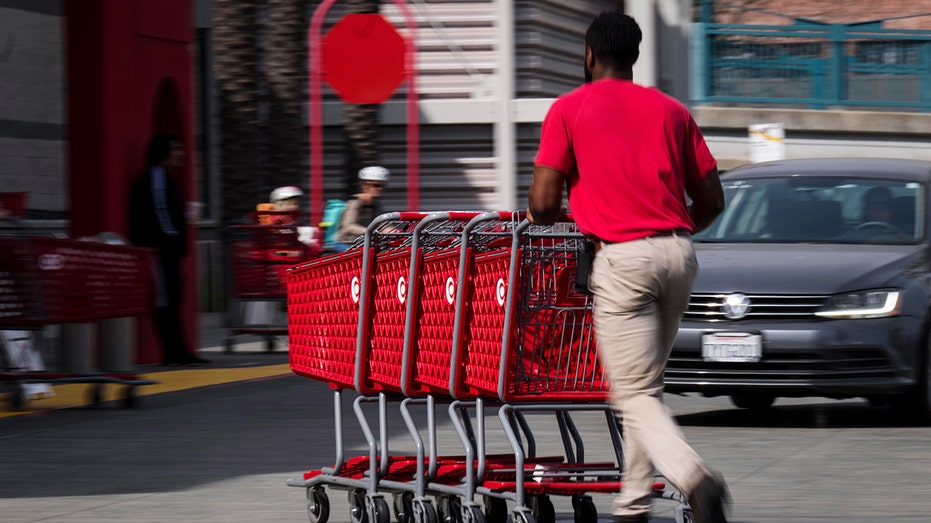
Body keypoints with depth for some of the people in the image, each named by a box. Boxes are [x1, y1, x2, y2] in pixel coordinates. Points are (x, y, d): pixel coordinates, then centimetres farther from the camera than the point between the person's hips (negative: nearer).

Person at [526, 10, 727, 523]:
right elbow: (712, 200, 14)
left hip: (621, 256, -5)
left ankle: (695, 477, -29)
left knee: (635, 394, -5)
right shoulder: (671, 110, 15)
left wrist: (539, 217, 19)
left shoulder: (568, 109, 3)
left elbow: (543, 202, -4)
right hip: (678, 251, 5)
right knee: (646, 383, 18)